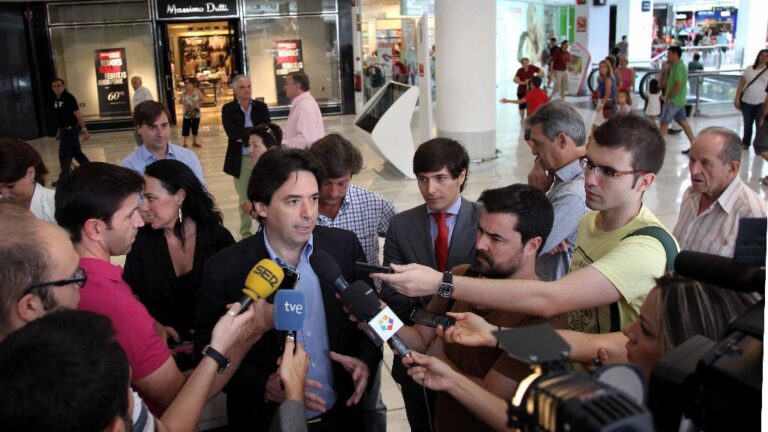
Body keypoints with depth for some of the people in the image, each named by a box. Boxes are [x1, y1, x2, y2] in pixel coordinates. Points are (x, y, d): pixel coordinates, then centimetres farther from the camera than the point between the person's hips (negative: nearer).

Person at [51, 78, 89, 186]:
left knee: (64, 154, -5)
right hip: (64, 130, 9)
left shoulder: (69, 98, -15)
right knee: (77, 153, 14)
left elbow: (78, 114, -20)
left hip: (71, 130, -9)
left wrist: (84, 129, -25)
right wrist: (59, 130, 22)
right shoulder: (56, 99, 10)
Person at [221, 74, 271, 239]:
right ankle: (246, 234, 23)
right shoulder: (228, 109, -1)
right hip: (240, 160, 0)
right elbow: (231, 132, -16)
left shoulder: (261, 107, 3)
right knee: (244, 198, 11)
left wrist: (244, 136, -19)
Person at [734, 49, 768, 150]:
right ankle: (745, 143, 31)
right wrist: (737, 98, 0)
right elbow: (741, 84, 8)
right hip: (746, 101, 2)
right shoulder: (749, 69, 8)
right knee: (747, 124, 14)